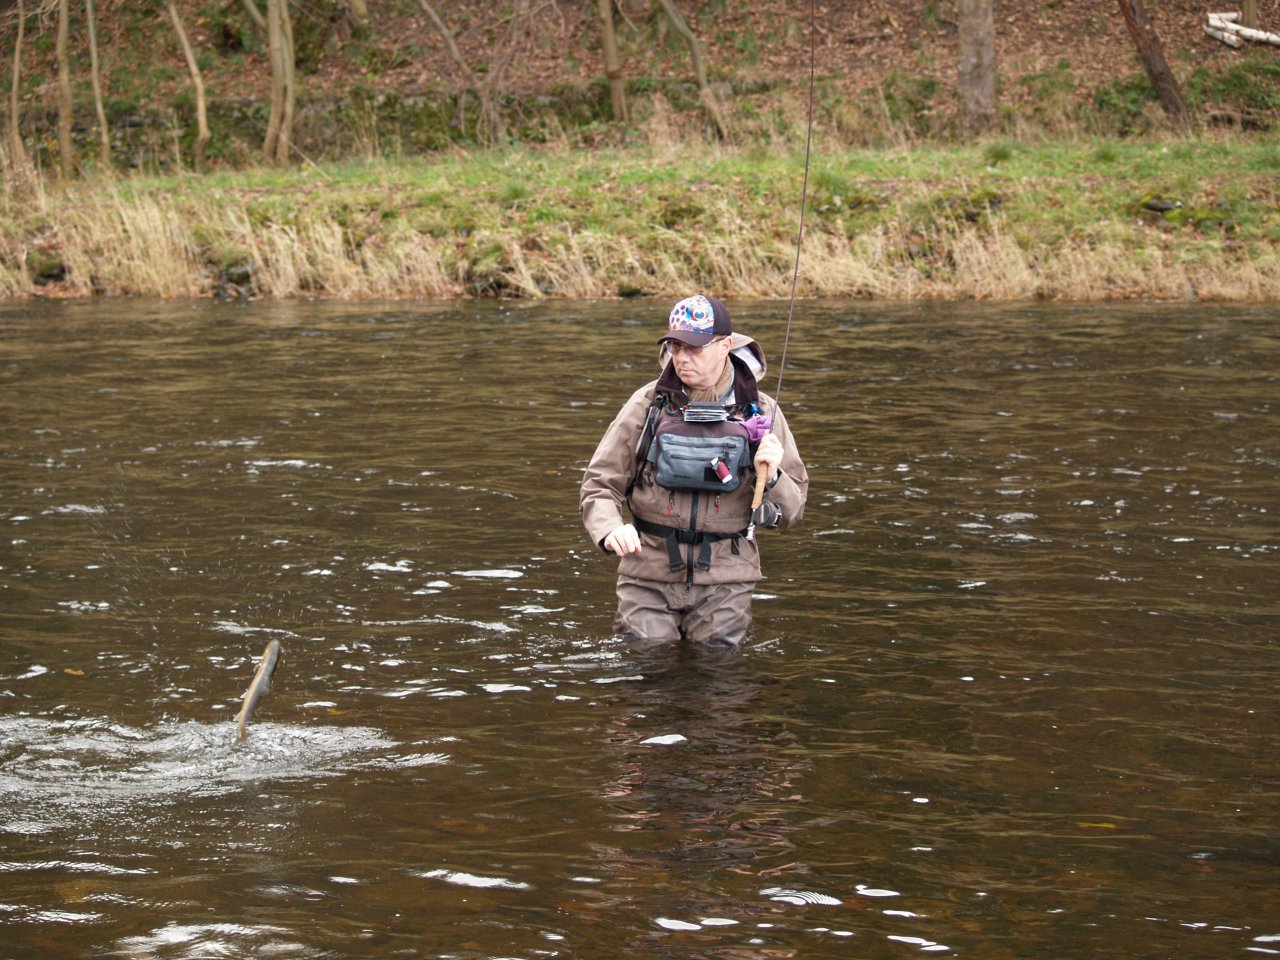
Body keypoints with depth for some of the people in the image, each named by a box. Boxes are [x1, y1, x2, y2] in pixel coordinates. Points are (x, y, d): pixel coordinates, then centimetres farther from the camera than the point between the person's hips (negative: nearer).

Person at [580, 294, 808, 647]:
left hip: (724, 579, 0)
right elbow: (599, 485, 0)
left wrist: (771, 477, -17)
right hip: (648, 574, 0)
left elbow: (792, 509, 4)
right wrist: (610, 530, -20)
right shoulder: (648, 404, 1)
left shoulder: (760, 412, 2)